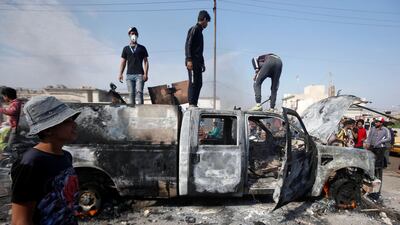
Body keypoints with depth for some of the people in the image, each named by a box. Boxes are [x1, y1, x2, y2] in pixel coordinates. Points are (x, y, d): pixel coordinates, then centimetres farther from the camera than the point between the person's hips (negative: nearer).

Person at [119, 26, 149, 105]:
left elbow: (146, 61, 7)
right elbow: (123, 62, 14)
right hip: (129, 75, 2)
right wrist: (120, 74, 0)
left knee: (139, 92, -15)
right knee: (131, 93, -1)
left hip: (139, 75, -2)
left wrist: (146, 74, -6)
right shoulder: (126, 49, 17)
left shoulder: (142, 48, 13)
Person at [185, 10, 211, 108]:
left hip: (198, 62, 10)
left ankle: (194, 104, 10)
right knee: (193, 82, -11)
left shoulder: (199, 31, 24)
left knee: (198, 83, 7)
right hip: (192, 62, -9)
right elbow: (188, 45, -14)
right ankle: (191, 104, -9)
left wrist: (202, 63, 26)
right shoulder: (194, 29, -4)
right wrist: (189, 60, -23)